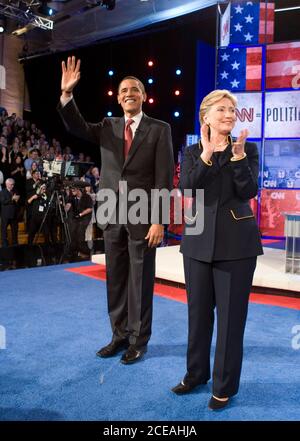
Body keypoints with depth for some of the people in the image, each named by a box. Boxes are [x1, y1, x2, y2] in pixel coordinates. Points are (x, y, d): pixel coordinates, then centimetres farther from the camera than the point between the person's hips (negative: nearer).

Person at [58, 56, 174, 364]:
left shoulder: (159, 129, -2)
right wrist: (67, 93, -18)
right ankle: (120, 335, 28)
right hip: (112, 216, 5)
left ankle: (138, 340, 20)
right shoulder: (108, 127, 12)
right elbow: (77, 127, -3)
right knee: (115, 280, 12)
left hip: (142, 217, -4)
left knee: (140, 281, 4)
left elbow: (164, 178, -7)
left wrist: (159, 220, -13)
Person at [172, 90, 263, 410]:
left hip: (236, 241, -2)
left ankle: (225, 385, 21)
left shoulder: (247, 149, 3)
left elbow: (249, 192, -9)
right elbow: (186, 189, -9)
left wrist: (238, 156, -20)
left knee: (231, 314, 4)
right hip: (199, 241, 3)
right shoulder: (191, 153, 8)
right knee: (198, 311, 13)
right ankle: (196, 373, 32)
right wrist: (206, 154, -19)